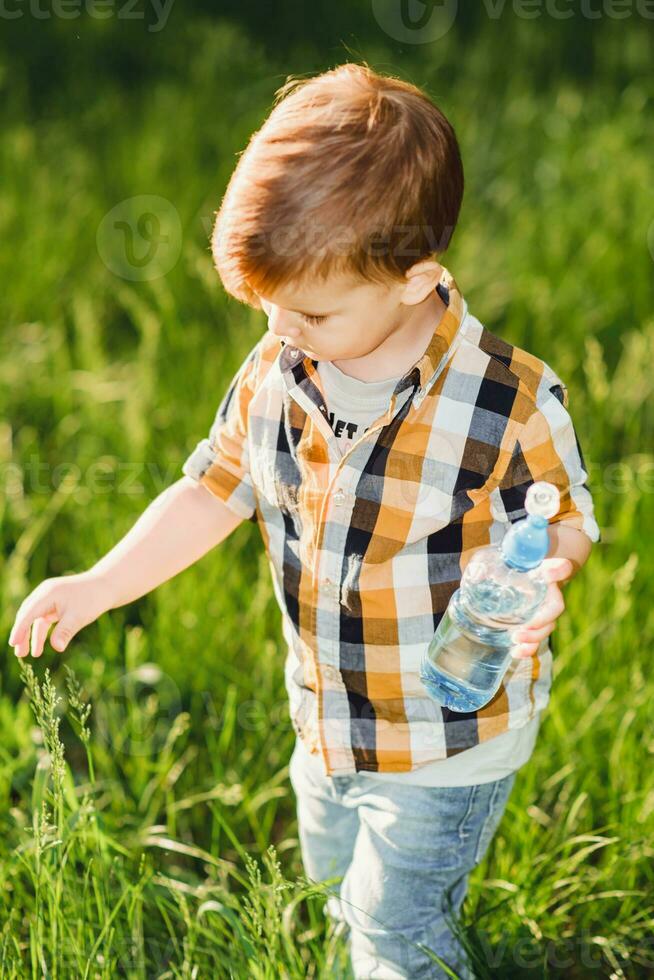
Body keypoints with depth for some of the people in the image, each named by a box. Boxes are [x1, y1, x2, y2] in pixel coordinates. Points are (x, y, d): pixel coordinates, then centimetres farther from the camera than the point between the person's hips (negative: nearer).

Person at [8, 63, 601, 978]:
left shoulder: (512, 403, -26)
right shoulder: (274, 374, -13)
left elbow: (565, 524, -12)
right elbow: (213, 493, 0)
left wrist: (539, 585, -34)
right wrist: (96, 587, -6)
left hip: (452, 738, -5)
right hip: (326, 722, 6)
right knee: (339, 892, 28)